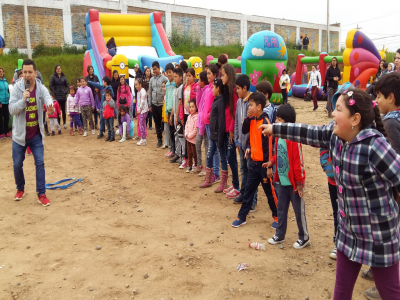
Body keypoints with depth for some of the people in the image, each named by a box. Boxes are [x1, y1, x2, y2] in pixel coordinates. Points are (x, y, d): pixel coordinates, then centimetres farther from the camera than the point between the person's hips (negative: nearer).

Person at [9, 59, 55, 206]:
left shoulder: (41, 88, -7)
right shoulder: (17, 88, -9)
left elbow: (47, 97, -28)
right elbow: (11, 109, -12)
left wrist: (50, 106, -52)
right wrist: (23, 100, -30)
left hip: (36, 135, 0)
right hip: (20, 134, 0)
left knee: (40, 163, -1)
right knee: (17, 164, 10)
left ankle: (41, 194, 8)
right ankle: (20, 189, 34)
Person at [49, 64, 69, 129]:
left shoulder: (63, 76, 9)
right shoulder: (53, 77, -1)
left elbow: (67, 85, 14)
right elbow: (51, 86, -4)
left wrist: (66, 92, 2)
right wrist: (54, 92, -9)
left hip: (63, 96, 3)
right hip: (56, 97, -2)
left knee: (63, 110, 7)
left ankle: (64, 123, 15)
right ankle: (58, 124, 6)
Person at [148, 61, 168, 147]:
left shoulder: (164, 78, -4)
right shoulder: (151, 80, 10)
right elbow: (150, 93, 13)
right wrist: (150, 105, 11)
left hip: (162, 104, -4)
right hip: (154, 104, 4)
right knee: (157, 123, 9)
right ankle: (159, 139, 19)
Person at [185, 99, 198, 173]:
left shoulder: (197, 117, -16)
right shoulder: (189, 116, 10)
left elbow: (196, 129, -19)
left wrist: (190, 135, -13)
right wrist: (186, 134, 0)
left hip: (194, 139, -8)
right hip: (188, 138, 8)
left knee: (195, 153, 2)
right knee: (189, 153, 13)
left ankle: (195, 166, 13)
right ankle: (189, 166, 21)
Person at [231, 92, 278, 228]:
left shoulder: (265, 122, -19)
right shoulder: (253, 120, 4)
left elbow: (268, 144, -19)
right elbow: (245, 131, 8)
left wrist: (268, 163, -20)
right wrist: (248, 118, -6)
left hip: (263, 163, -7)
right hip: (253, 162, 7)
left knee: (270, 191, 7)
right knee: (248, 190, 13)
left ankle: (277, 216, 25)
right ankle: (242, 217, 22)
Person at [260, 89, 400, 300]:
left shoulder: (375, 147, -27)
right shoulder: (336, 135, -4)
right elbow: (312, 134, 9)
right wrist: (275, 129, 14)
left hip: (377, 233, -7)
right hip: (348, 229, 7)